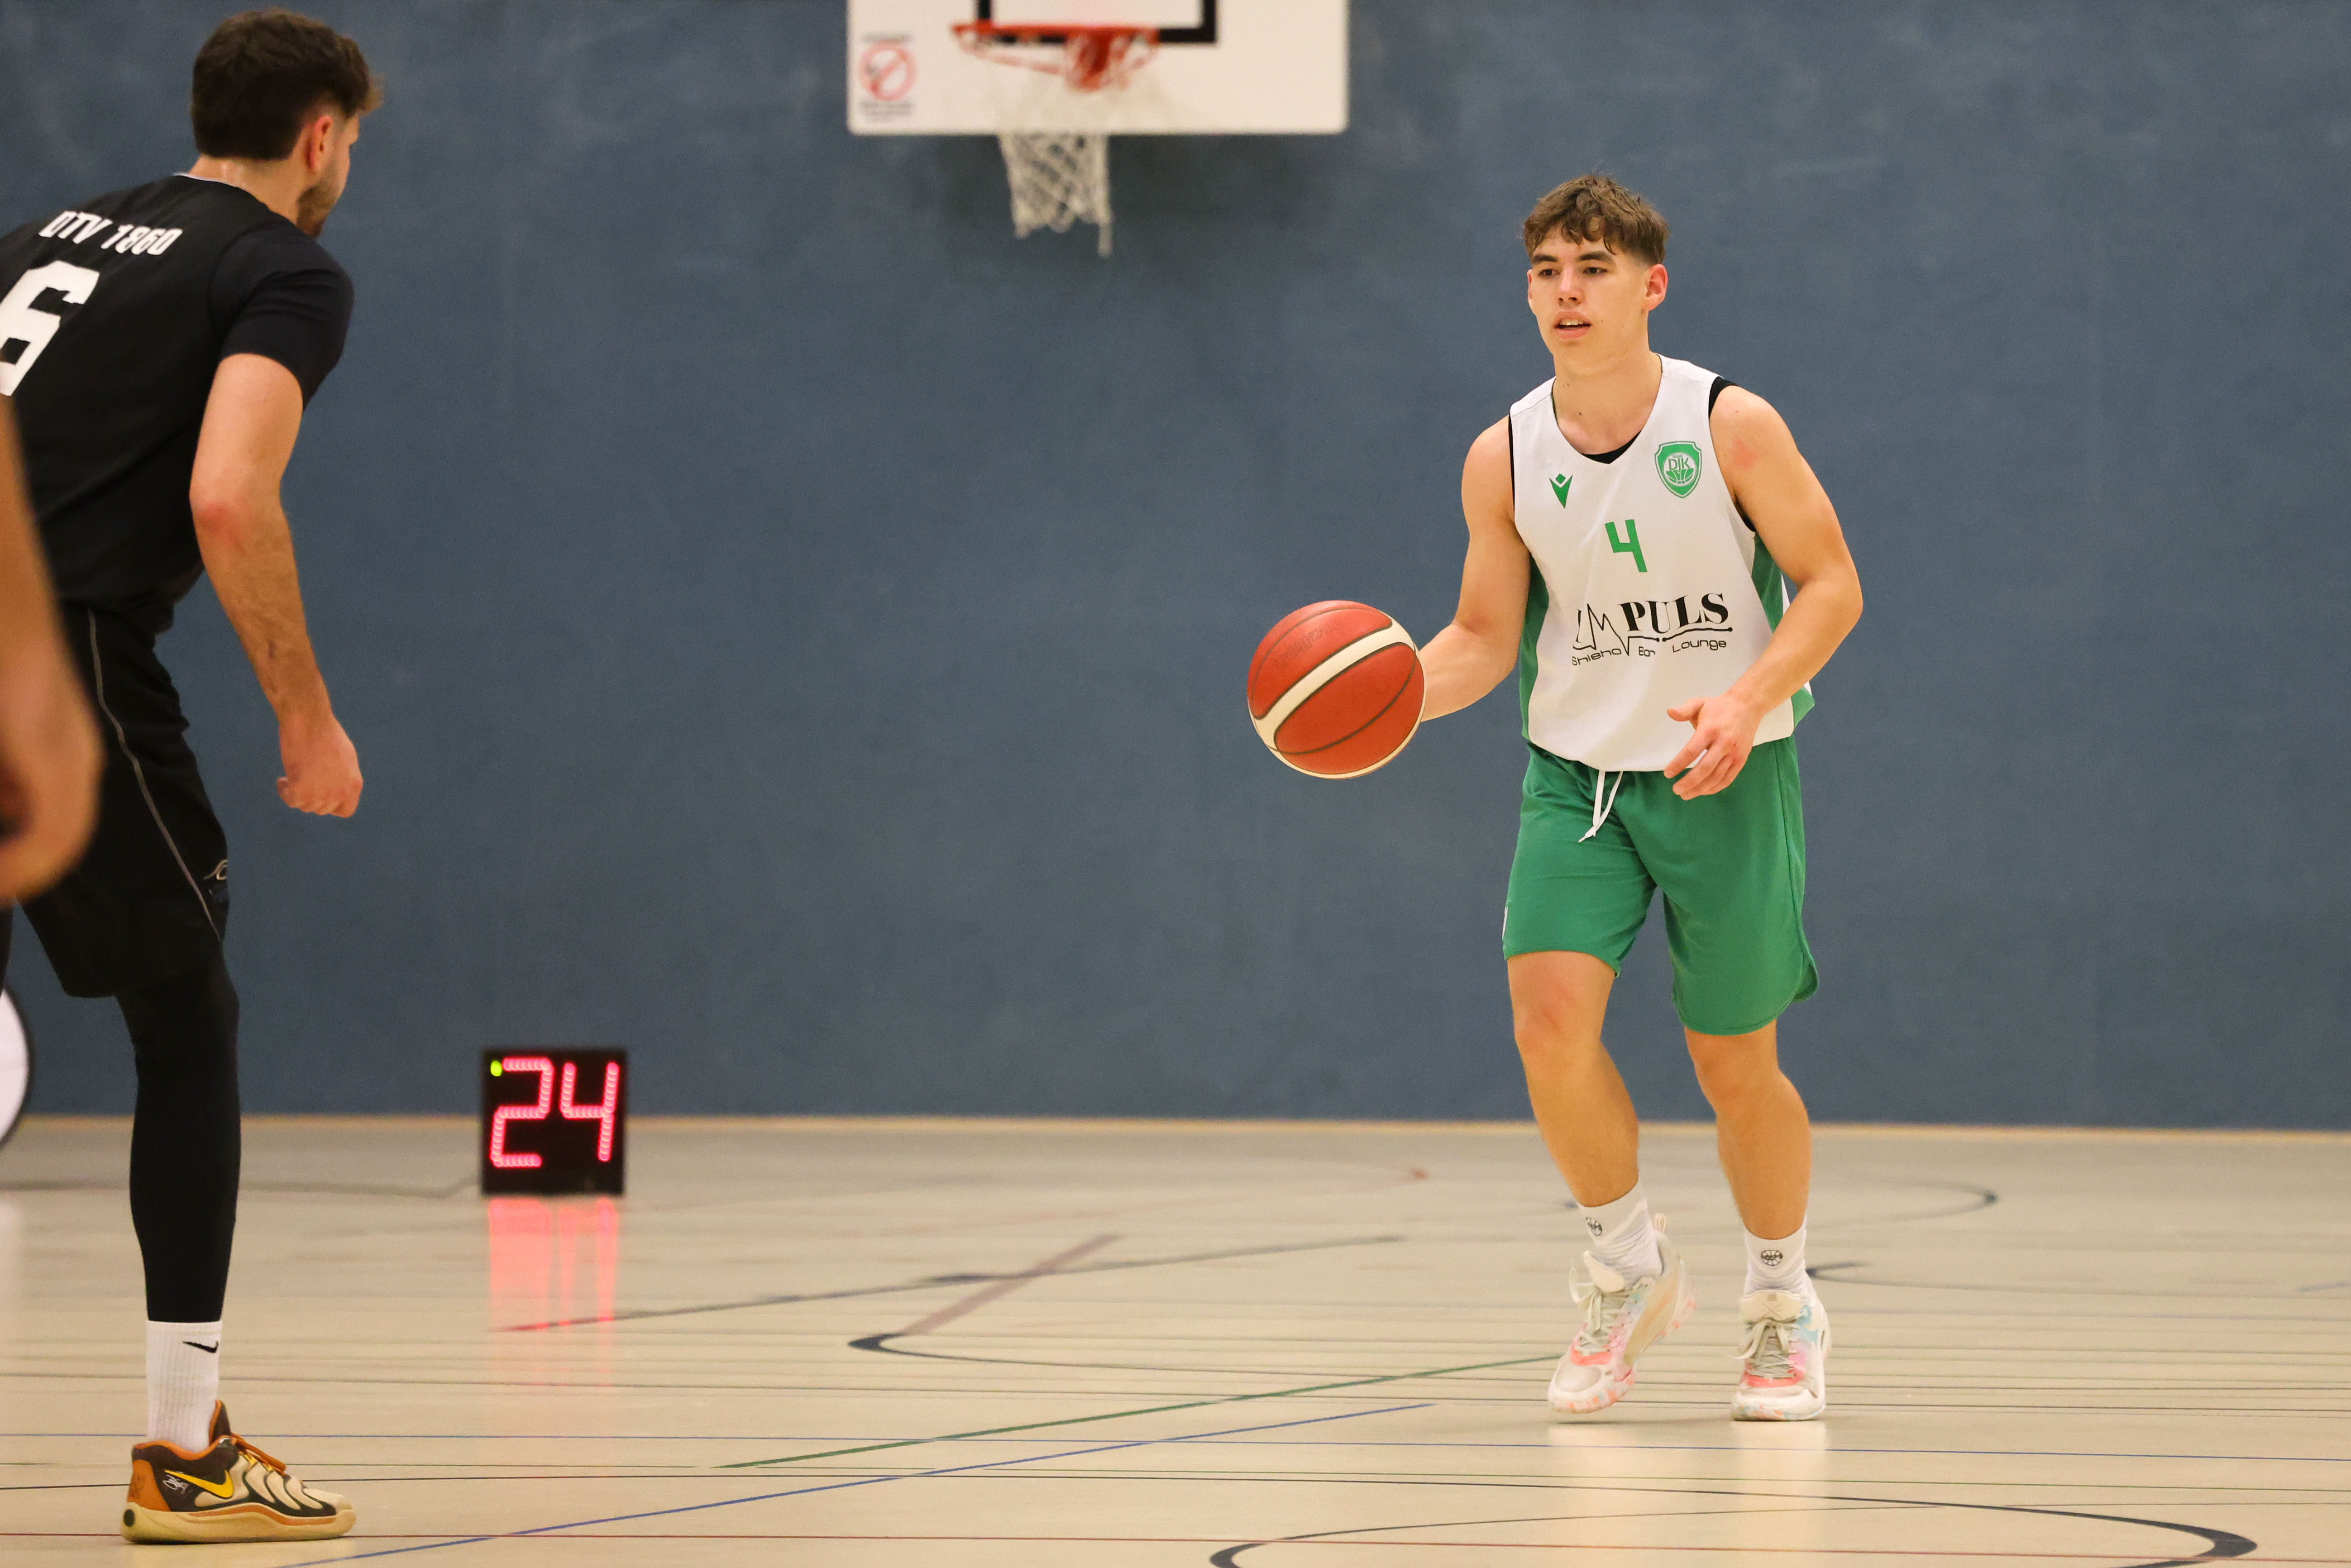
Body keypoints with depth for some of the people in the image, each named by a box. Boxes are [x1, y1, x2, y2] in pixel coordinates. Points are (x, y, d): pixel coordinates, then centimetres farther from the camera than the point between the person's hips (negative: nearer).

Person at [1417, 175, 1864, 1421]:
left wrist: (1750, 698, -23)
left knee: (1735, 1065, 3)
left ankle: (1783, 1306, 29)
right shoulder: (1505, 458, -3)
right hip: (1576, 770, 2)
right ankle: (1628, 1270, 5)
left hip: (1727, 777, -2)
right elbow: (1485, 635, 6)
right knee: (1550, 1011, -18)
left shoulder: (1730, 427, -12)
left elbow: (1830, 583, -7)